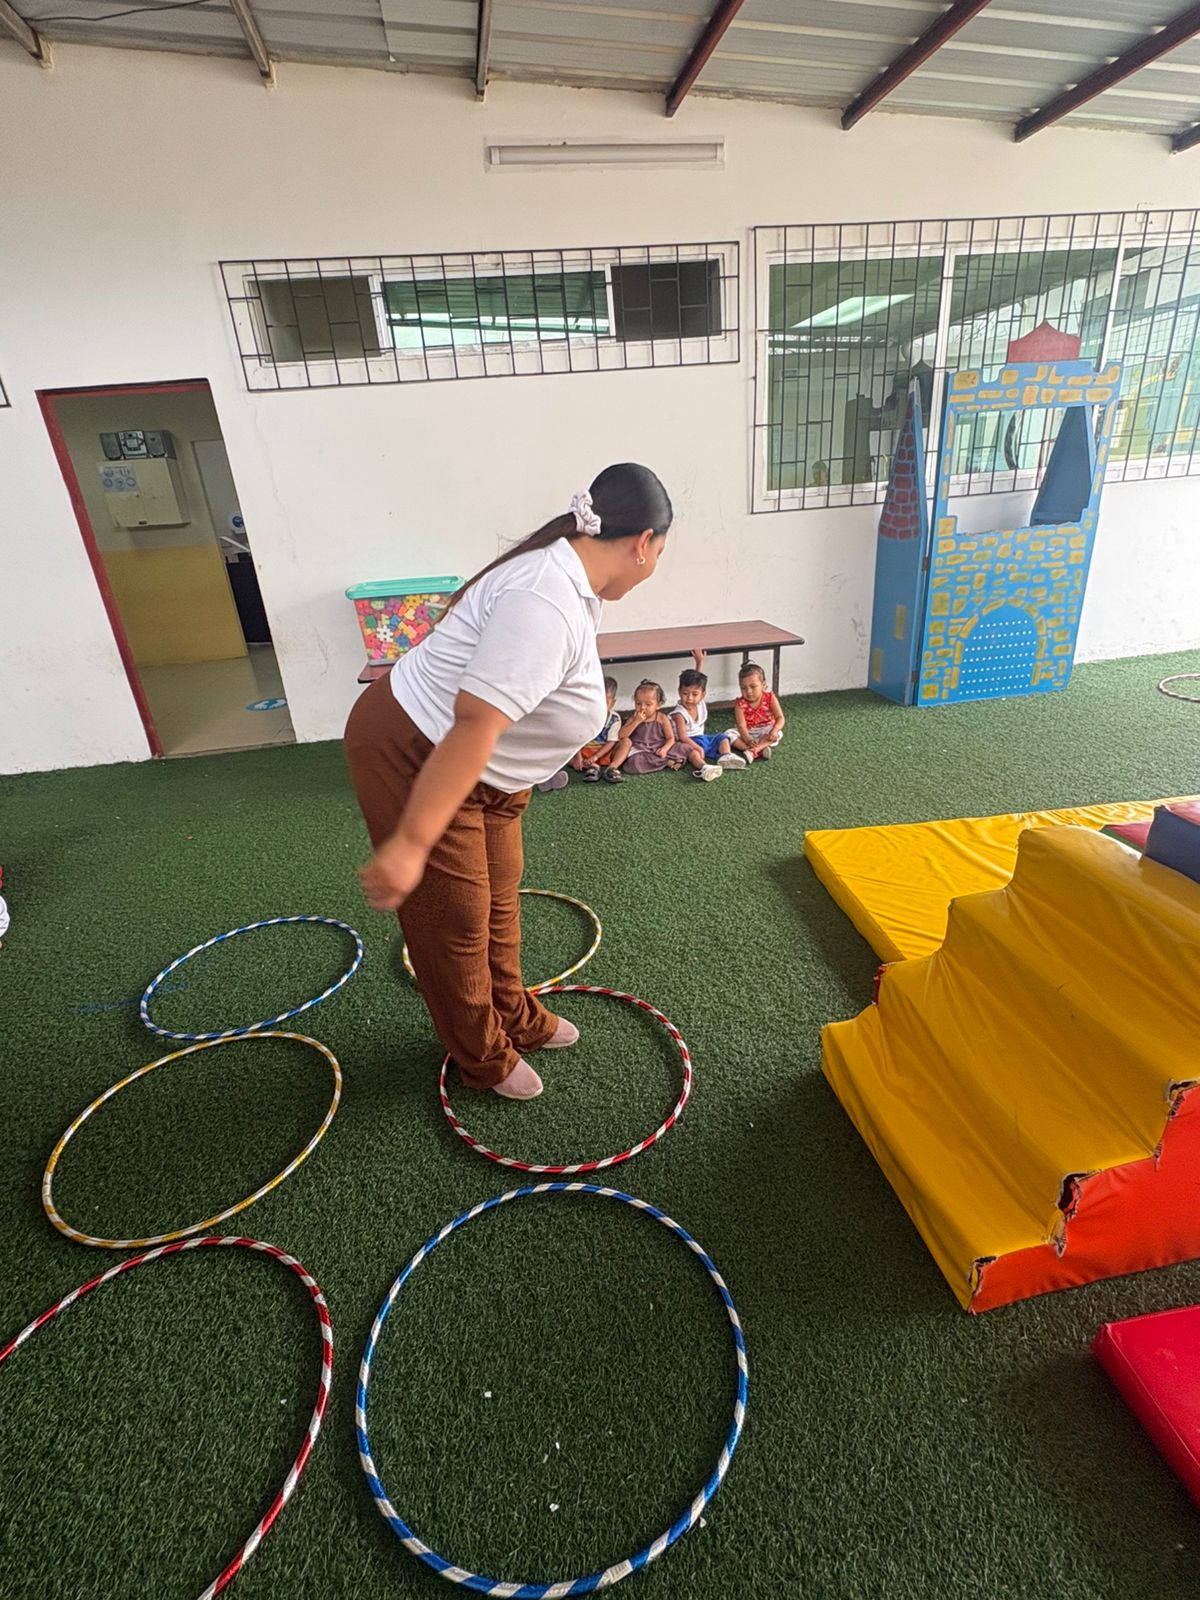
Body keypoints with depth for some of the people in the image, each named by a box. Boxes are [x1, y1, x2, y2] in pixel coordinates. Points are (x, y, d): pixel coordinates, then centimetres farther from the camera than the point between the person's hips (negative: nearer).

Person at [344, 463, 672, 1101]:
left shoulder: (568, 580, 4)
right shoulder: (549, 603, -30)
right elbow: (473, 725, -36)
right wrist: (411, 843, -35)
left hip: (484, 769, 10)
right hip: (412, 760, -10)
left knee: (497, 902, 20)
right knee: (455, 921, 7)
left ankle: (516, 1019, 42)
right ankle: (484, 1058, 29)